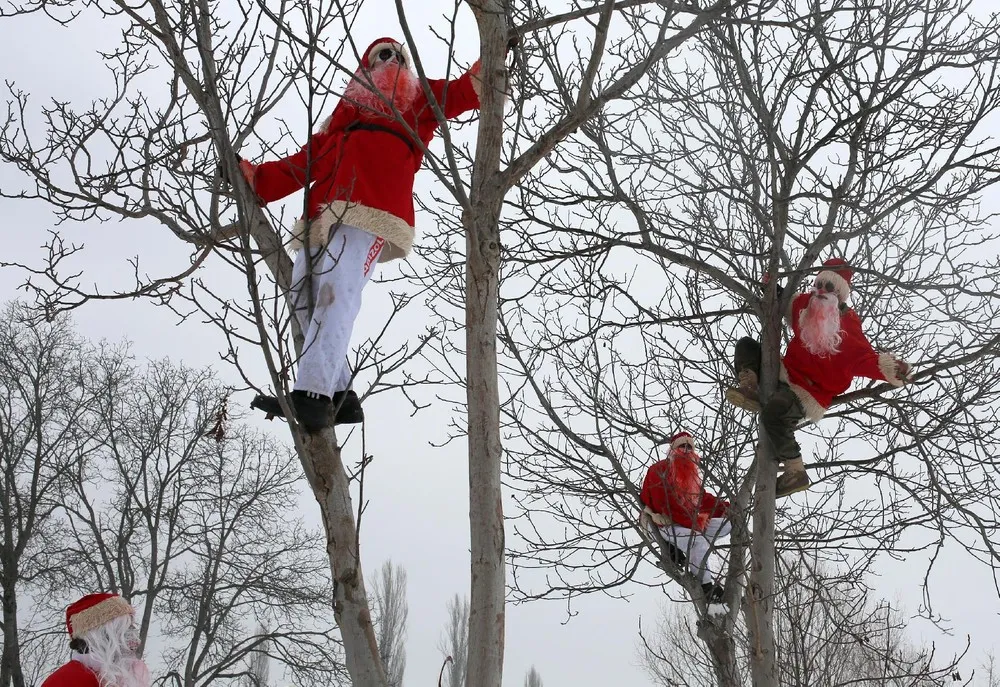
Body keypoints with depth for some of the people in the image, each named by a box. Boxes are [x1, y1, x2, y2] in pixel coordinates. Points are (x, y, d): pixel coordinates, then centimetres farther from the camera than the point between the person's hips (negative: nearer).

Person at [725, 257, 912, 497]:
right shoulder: (804, 304, 3)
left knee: (773, 413, -37)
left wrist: (891, 369, -43)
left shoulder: (848, 325, -17)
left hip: (810, 392, -8)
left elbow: (865, 359, -25)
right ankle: (751, 389, -20)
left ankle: (796, 472, -22)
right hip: (786, 374, 8)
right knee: (746, 345, 8)